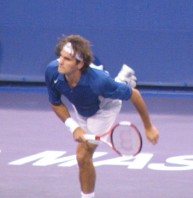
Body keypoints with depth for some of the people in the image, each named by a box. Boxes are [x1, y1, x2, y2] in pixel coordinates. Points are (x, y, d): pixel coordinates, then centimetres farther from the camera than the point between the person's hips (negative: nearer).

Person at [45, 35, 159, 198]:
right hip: (80, 108, 5)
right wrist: (73, 127, -29)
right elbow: (56, 103, -15)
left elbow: (134, 95, -31)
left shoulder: (99, 81, -47)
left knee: (83, 156, -15)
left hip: (105, 108, -5)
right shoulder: (52, 72, -36)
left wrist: (149, 128, -22)